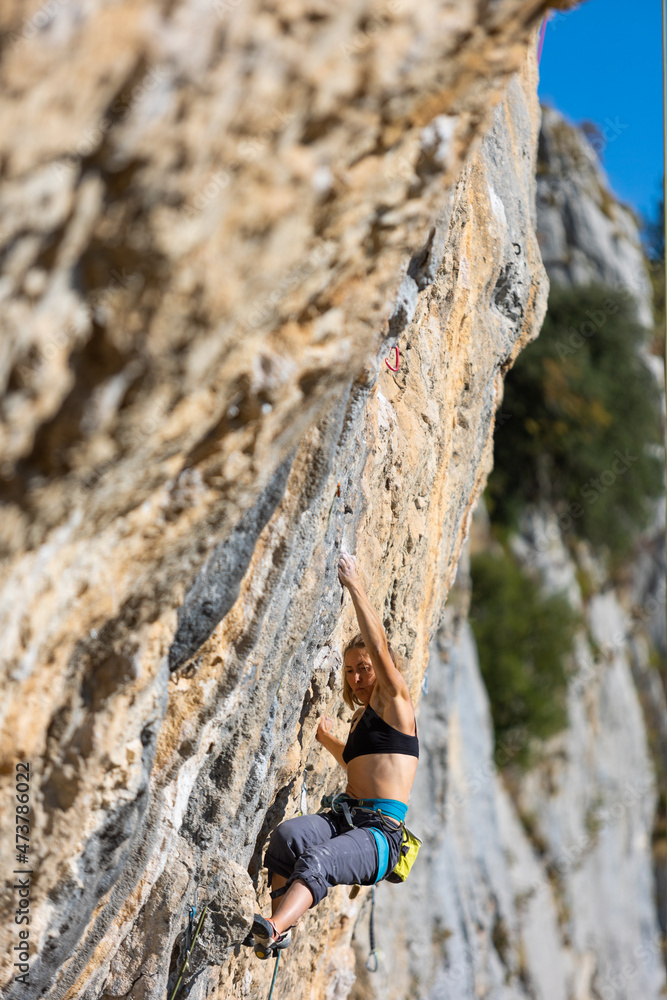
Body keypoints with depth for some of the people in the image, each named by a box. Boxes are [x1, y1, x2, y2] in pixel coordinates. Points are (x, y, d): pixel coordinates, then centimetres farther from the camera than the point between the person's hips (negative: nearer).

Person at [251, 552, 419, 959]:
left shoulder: (395, 702, 3)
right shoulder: (362, 716, 25)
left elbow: (379, 646, -12)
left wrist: (354, 585, -10)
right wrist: (329, 740, 28)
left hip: (381, 833, -6)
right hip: (345, 816, 7)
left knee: (317, 861, -35)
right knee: (287, 834, -27)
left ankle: (273, 927, -55)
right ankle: (281, 929, -35)